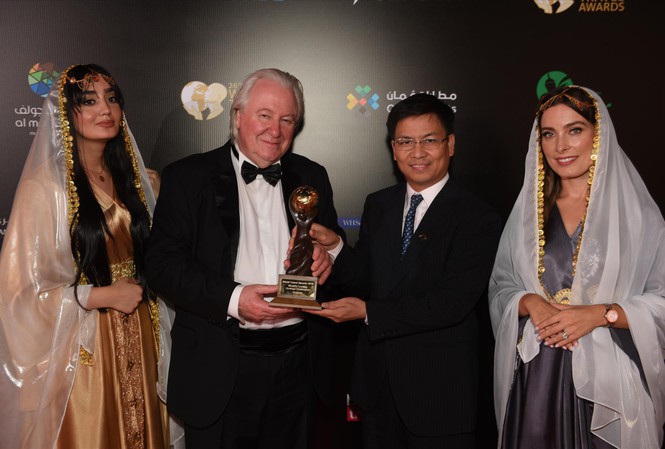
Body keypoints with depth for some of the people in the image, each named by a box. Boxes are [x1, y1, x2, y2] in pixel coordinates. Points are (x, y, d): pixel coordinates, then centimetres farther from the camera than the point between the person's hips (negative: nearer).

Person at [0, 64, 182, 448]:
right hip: (80, 349, -5)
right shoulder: (45, 187, -14)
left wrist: (142, 288, 1)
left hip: (136, 341, 5)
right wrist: (103, 295, -16)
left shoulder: (134, 179, 6)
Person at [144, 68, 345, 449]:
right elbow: (164, 263, -10)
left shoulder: (312, 177, 8)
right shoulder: (188, 177, -3)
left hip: (298, 363, 4)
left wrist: (327, 258, -13)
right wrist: (232, 299, -22)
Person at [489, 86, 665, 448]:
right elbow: (500, 288, 8)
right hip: (534, 377, 3)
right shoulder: (528, 211, 7)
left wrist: (601, 313, -18)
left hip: (606, 377, -2)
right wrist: (530, 303, -11)